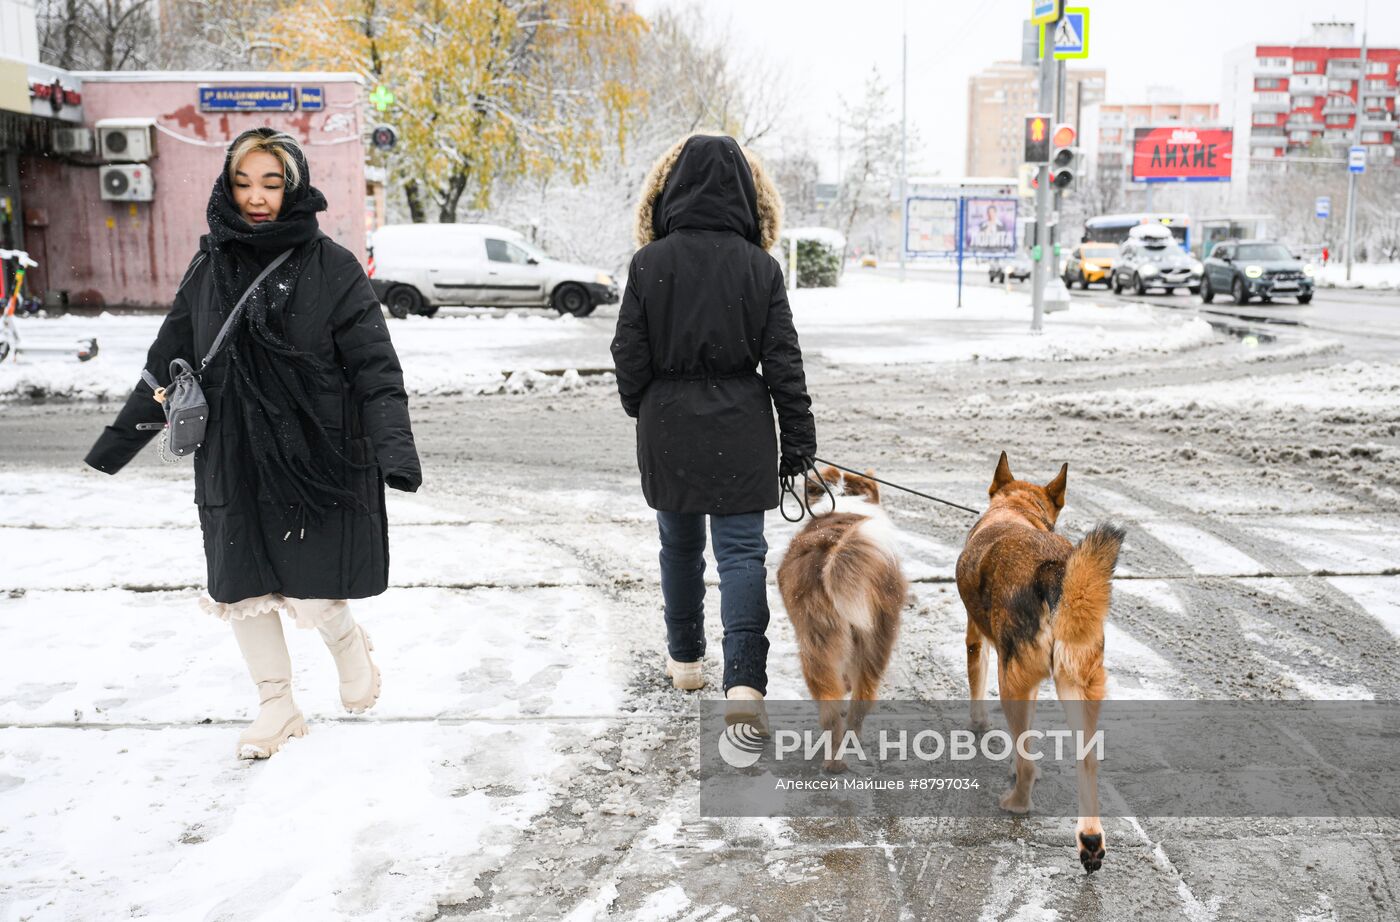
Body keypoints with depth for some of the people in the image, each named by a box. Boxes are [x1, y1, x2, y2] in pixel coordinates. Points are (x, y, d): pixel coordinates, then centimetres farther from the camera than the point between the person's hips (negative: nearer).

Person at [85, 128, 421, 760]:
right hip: (233, 463, 4)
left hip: (316, 456, -4)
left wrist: (395, 448, -23)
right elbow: (168, 364, 13)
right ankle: (277, 707, 29)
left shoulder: (332, 268, -7)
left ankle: (350, 644, 33)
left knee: (312, 596, -3)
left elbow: (375, 368, -11)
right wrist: (119, 439, 14)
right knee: (241, 589, 9)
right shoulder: (209, 269, 6)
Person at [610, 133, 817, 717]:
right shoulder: (760, 267, -6)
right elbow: (783, 362, -4)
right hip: (740, 429, -1)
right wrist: (799, 442, 3)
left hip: (668, 428, 1)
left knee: (680, 544, 17)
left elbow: (630, 357, -1)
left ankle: (685, 658, 32)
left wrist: (642, 410, 18)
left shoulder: (648, 263, -6)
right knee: (742, 550, 0)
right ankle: (744, 681, -12)